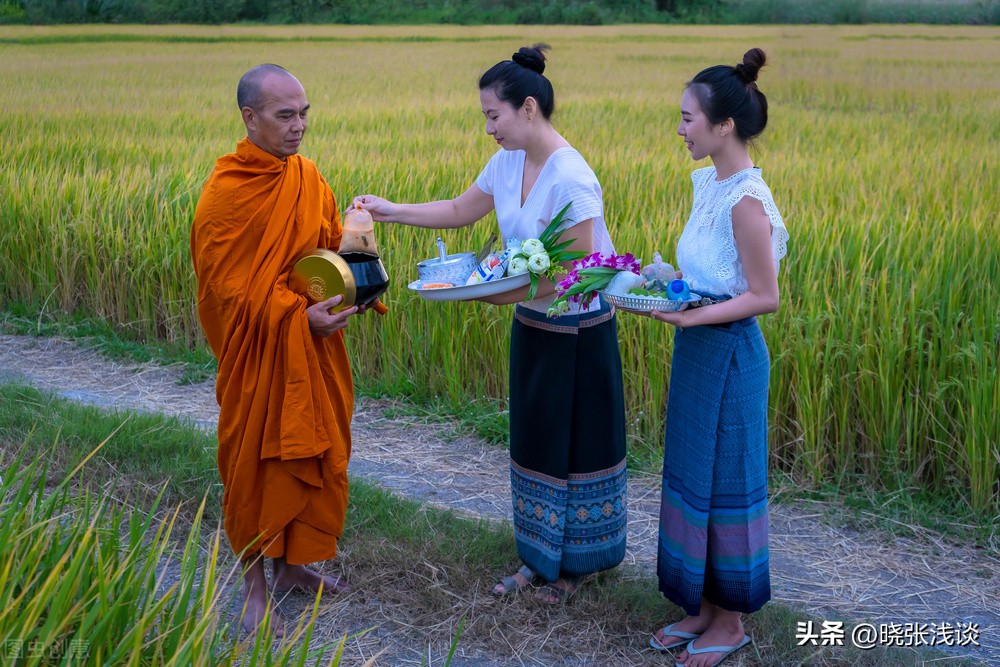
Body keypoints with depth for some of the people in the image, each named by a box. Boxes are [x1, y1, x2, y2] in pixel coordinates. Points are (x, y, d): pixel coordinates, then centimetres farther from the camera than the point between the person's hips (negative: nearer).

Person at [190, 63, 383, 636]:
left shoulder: (308, 177, 4)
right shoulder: (226, 192, -16)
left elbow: (331, 246, 13)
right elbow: (226, 285, -15)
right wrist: (296, 314, -24)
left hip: (315, 348, 6)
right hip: (259, 351, -6)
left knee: (316, 454, 14)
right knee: (256, 461, 5)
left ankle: (292, 565, 32)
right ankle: (255, 586, 22)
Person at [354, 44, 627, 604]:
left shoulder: (571, 178, -26)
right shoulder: (508, 163, 0)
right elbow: (460, 211, 12)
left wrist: (509, 293, -30)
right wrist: (391, 211, 5)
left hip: (579, 332, -8)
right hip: (532, 326, 8)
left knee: (577, 446, 7)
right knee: (534, 442, 16)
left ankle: (577, 564, 26)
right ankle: (541, 557, 32)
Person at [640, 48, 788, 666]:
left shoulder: (746, 200, -21)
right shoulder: (710, 183, 6)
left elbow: (764, 296, -18)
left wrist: (694, 316, -26)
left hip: (729, 353, -9)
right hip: (698, 349, 9)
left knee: (725, 482, 4)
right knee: (691, 476, 16)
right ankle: (705, 605, 32)